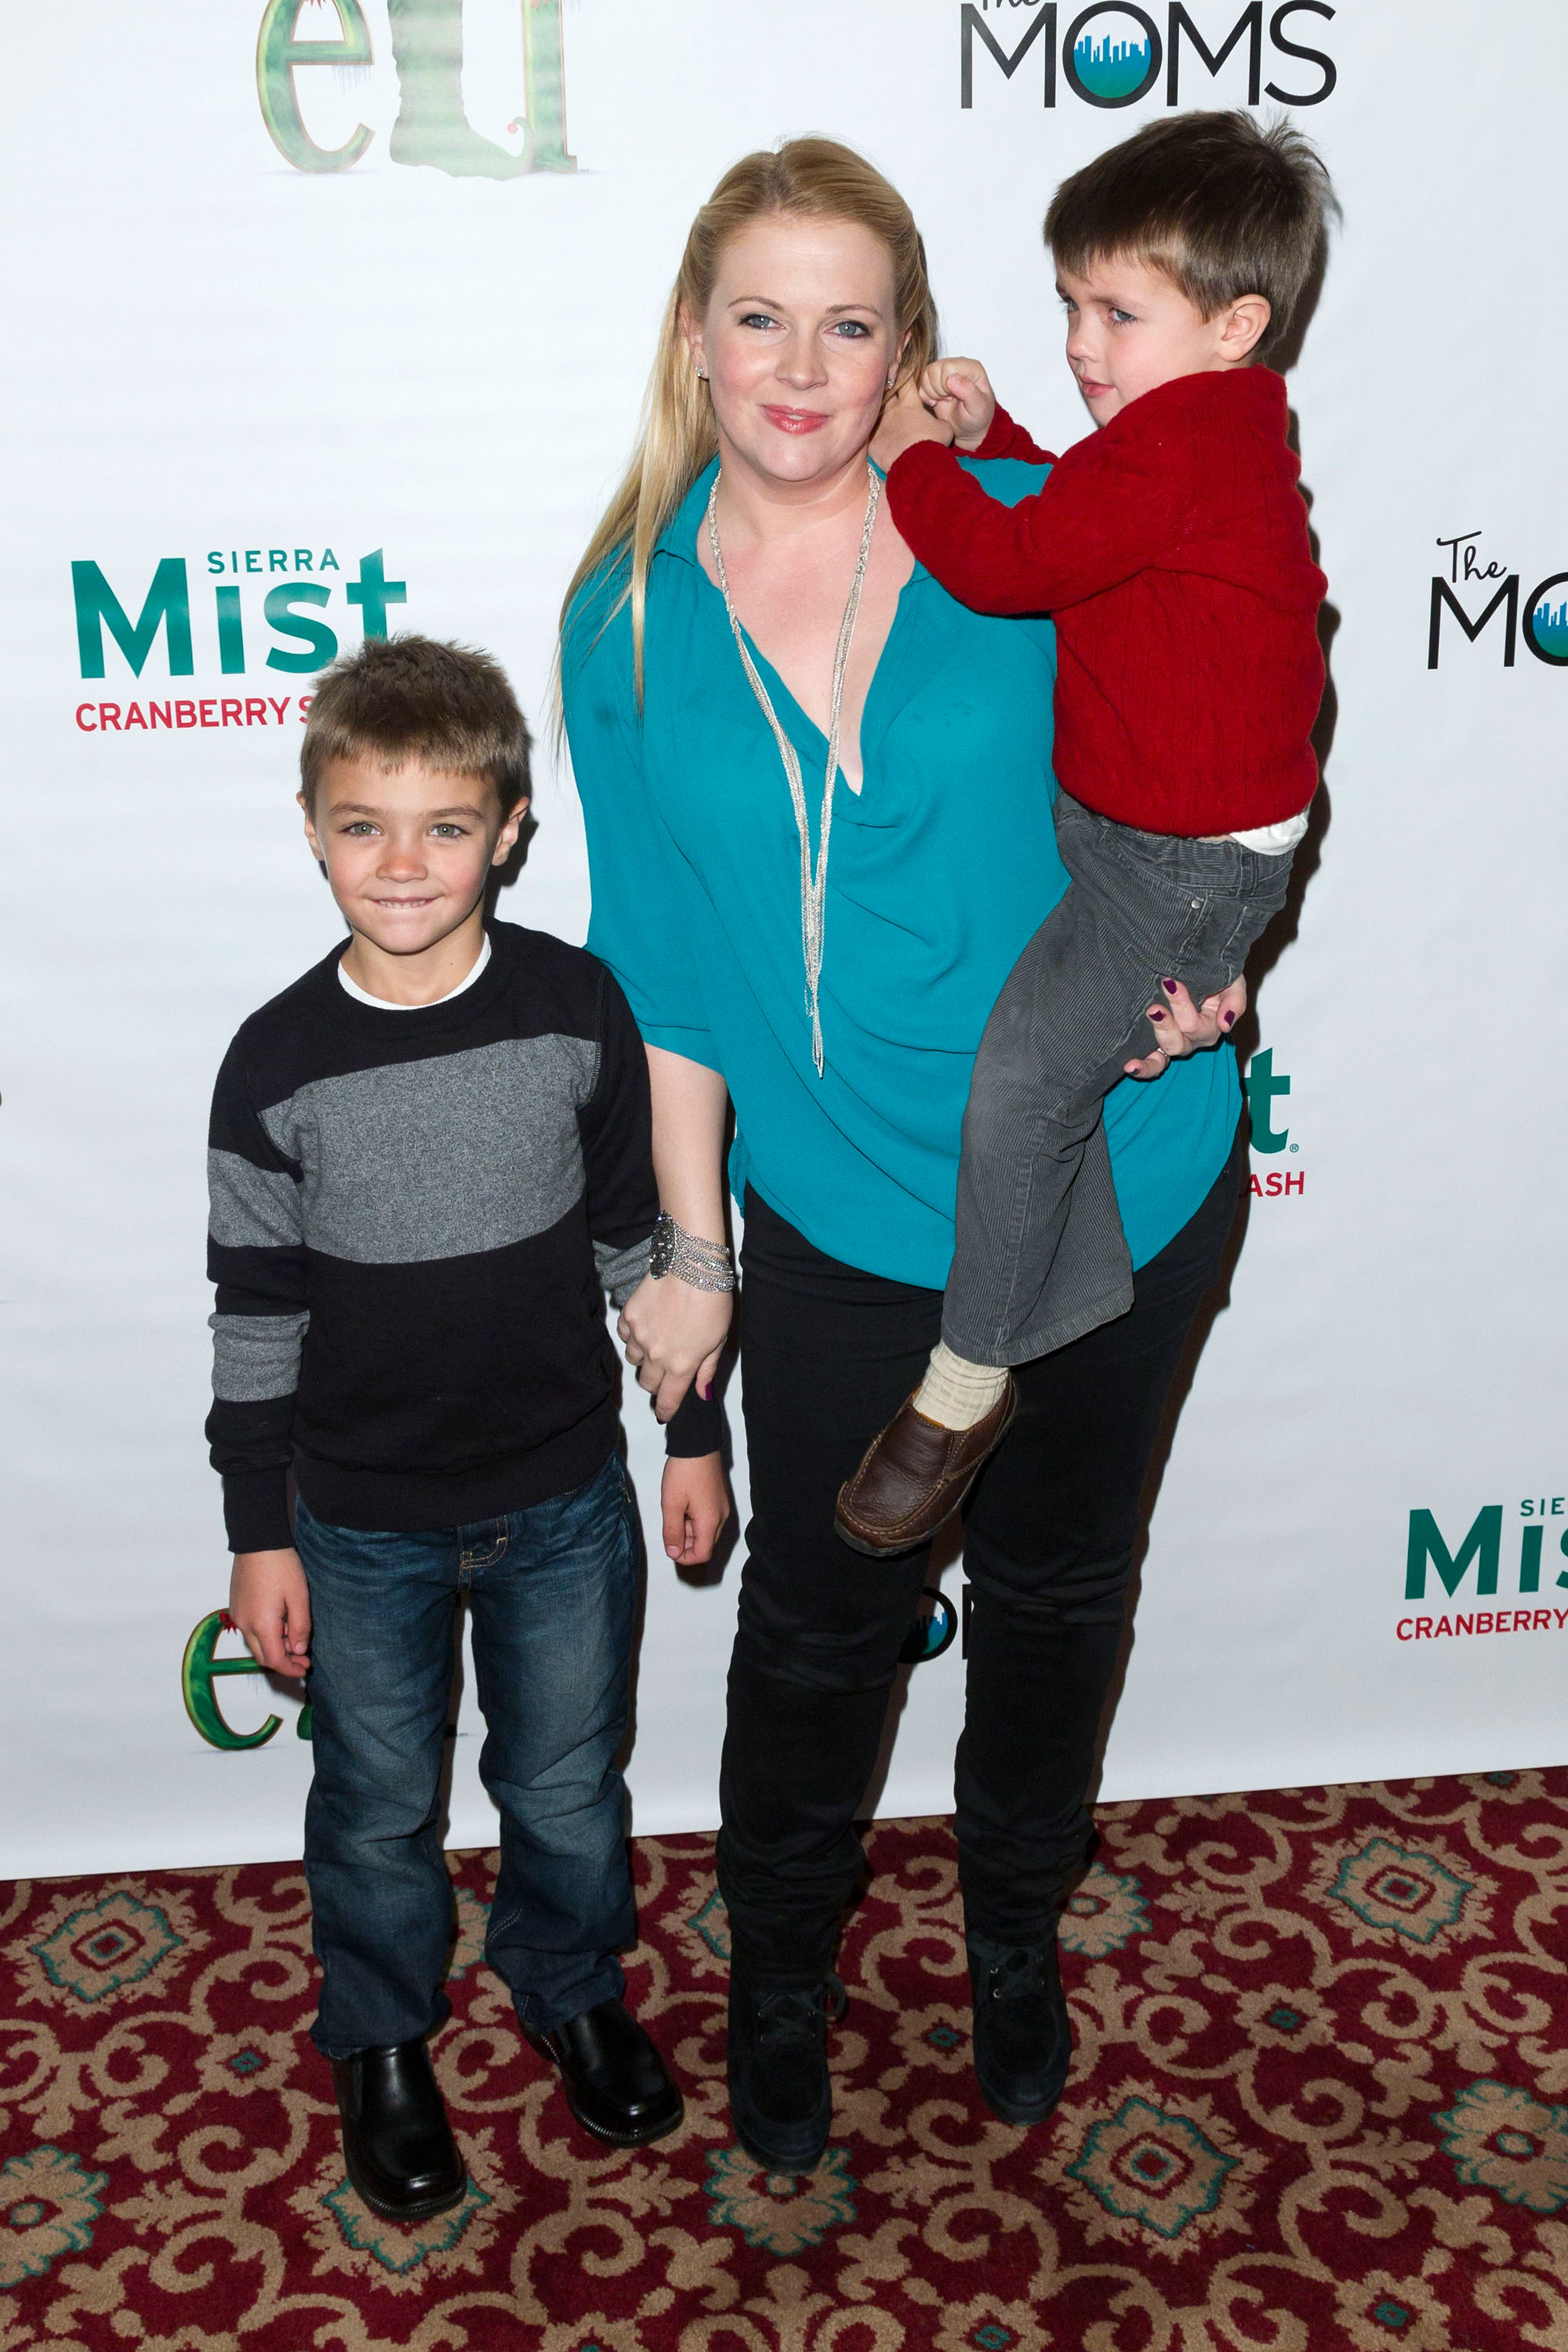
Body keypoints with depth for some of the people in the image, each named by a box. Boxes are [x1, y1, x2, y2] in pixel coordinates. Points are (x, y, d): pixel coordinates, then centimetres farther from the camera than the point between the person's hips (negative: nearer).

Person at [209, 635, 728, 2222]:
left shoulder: (576, 1008, -10)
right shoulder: (279, 1063, -12)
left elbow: (642, 1239, -1)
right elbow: (255, 1314, -4)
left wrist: (693, 1434, 3)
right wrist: (259, 1534, -1)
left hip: (564, 1497, 1)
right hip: (363, 1521, 0)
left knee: (568, 1786, 19)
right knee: (379, 1808, 18)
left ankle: (572, 1992, 48)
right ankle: (381, 2046, 44)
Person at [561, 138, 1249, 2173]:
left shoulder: (1026, 532, -8)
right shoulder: (628, 623, -4)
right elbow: (669, 970, 1)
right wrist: (684, 1247, 2)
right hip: (847, 1221, 0)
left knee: (1055, 1587, 18)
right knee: (822, 1618, 12)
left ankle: (1016, 1928, 46)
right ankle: (780, 1966, 41)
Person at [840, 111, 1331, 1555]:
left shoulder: (1181, 442, -24)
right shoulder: (1216, 427, 9)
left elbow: (1010, 563, -25)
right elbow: (1080, 516, 23)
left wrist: (914, 456, -9)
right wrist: (988, 436, 8)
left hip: (1186, 857, -11)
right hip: (1117, 821, 11)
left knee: (1018, 1082, -13)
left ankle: (967, 1381, 3)